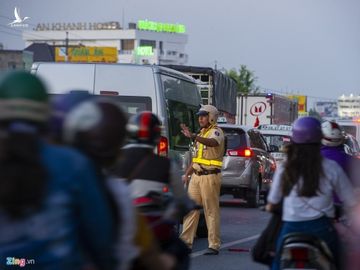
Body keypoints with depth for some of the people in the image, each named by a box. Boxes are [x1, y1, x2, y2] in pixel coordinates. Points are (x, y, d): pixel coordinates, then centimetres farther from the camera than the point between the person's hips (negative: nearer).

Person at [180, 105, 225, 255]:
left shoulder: (216, 131, -8)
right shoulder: (202, 134, 19)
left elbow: (213, 142, -34)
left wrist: (193, 136, -47)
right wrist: (187, 174, 19)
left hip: (210, 177, -8)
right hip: (196, 176, 8)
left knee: (211, 211, -4)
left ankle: (214, 245, 0)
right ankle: (186, 242, 10)